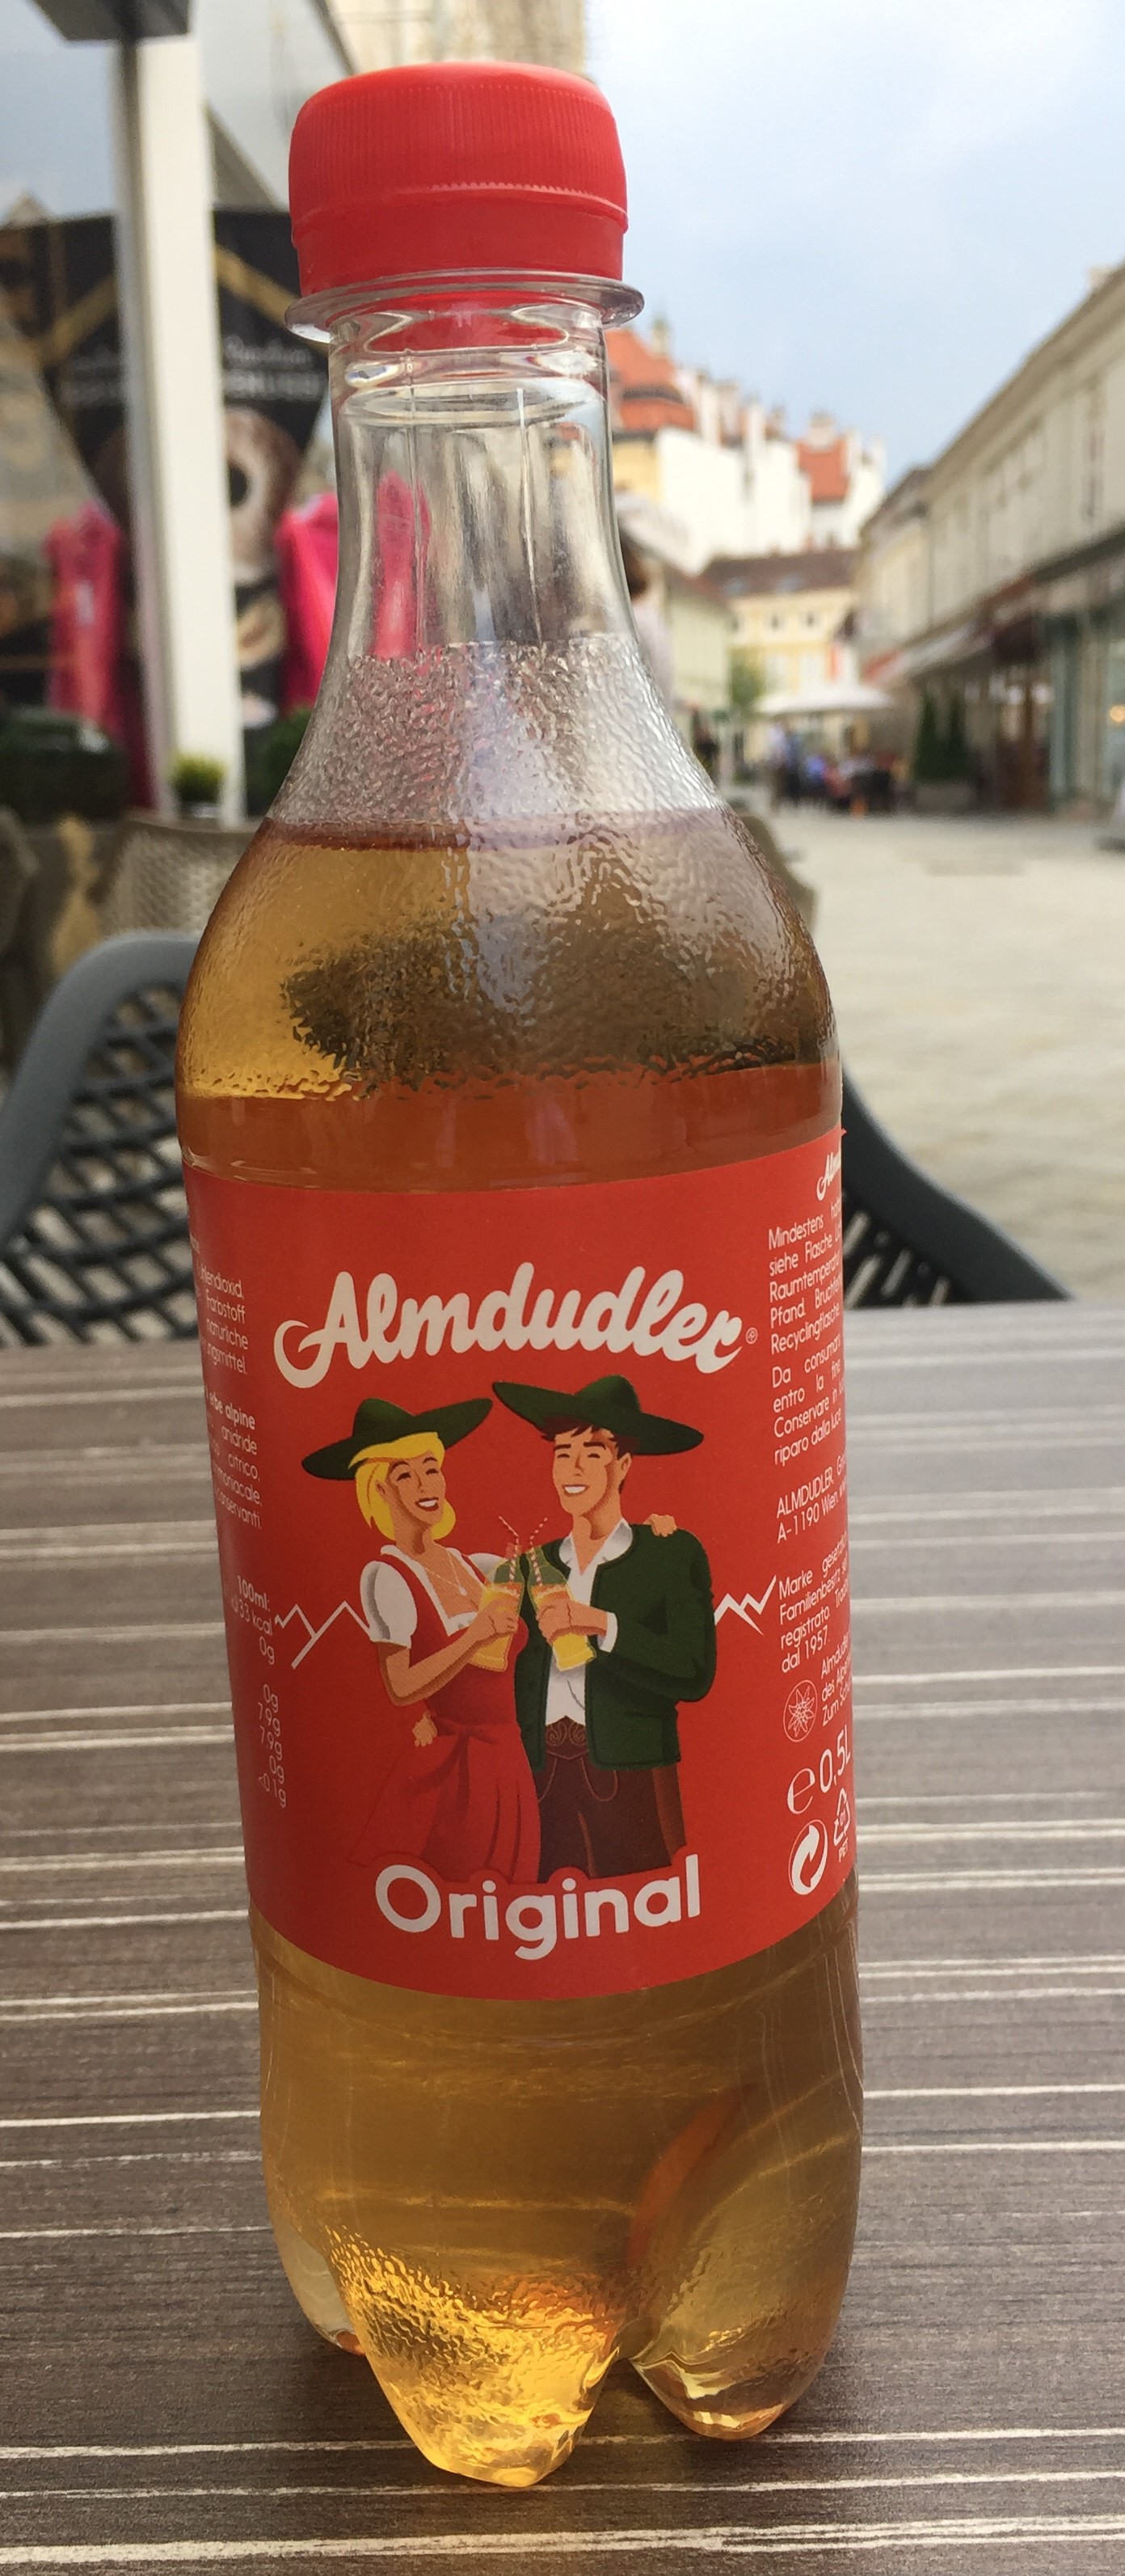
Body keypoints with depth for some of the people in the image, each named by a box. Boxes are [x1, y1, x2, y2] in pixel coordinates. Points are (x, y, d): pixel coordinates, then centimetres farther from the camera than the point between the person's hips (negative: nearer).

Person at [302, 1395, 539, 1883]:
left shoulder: (477, 1567, 9)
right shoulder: (386, 1576, -10)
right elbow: (400, 1689, -18)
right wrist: (478, 1635, -23)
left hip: (508, 1765, 7)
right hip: (448, 1771, -6)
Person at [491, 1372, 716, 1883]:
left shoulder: (672, 1554, 1)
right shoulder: (535, 1565, 14)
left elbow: (695, 1674, -11)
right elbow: (520, 1684, 14)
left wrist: (601, 1624, -17)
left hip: (631, 1782, -3)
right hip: (546, 1784, 3)